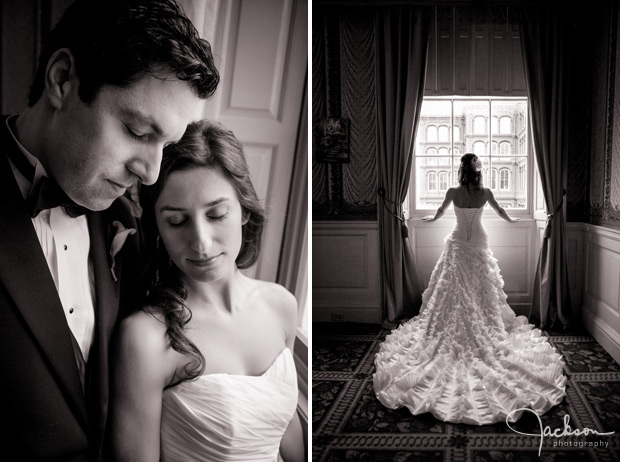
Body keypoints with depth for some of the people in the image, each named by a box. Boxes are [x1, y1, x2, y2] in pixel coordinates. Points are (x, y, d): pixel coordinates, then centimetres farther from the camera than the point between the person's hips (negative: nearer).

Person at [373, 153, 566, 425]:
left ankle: (453, 333, 8)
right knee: (480, 289, 11)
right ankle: (485, 329, 16)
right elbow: (501, 212, 11)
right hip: (479, 244, 1)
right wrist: (511, 220, 35)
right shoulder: (486, 193, -7)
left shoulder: (453, 192, -10)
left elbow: (440, 212, 10)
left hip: (458, 244, -1)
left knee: (455, 290, 6)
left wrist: (432, 219, 34)